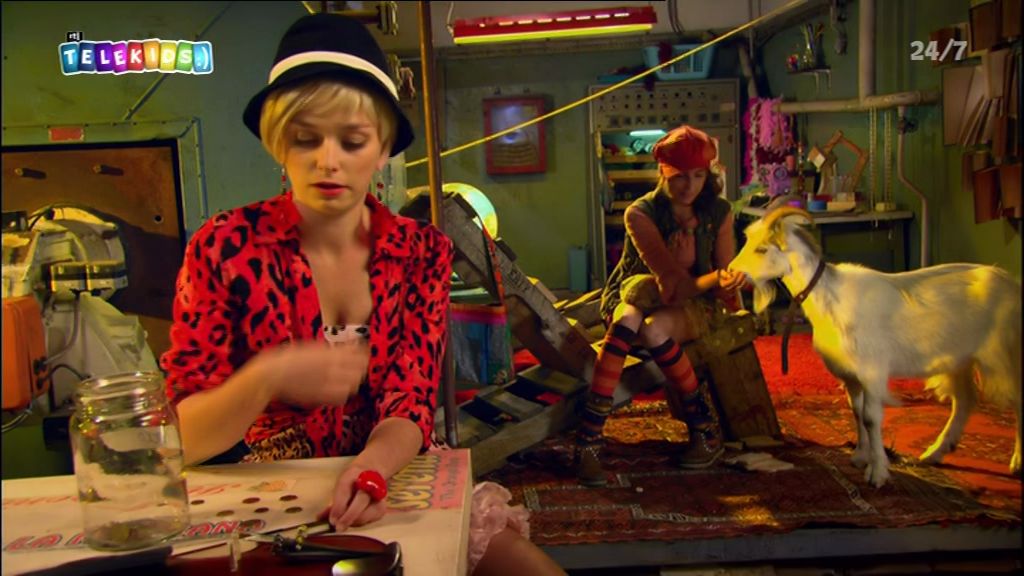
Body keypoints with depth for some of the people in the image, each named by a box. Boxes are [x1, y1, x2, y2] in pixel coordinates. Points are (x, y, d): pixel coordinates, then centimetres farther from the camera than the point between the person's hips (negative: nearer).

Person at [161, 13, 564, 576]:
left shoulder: (422, 251, -3)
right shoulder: (226, 247, -10)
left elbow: (409, 405, -7)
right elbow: (184, 438, -10)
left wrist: (370, 470, -30)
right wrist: (265, 379, -31)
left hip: (396, 487, 2)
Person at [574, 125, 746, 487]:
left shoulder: (719, 212, -2)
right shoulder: (641, 214, -13)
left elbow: (724, 290, 0)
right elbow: (670, 286, -21)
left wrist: (727, 285, -23)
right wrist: (713, 279, -34)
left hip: (691, 309, 1)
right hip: (631, 300, 0)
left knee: (655, 328, -36)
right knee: (628, 319, -38)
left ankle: (705, 426, -18)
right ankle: (588, 439, -39)